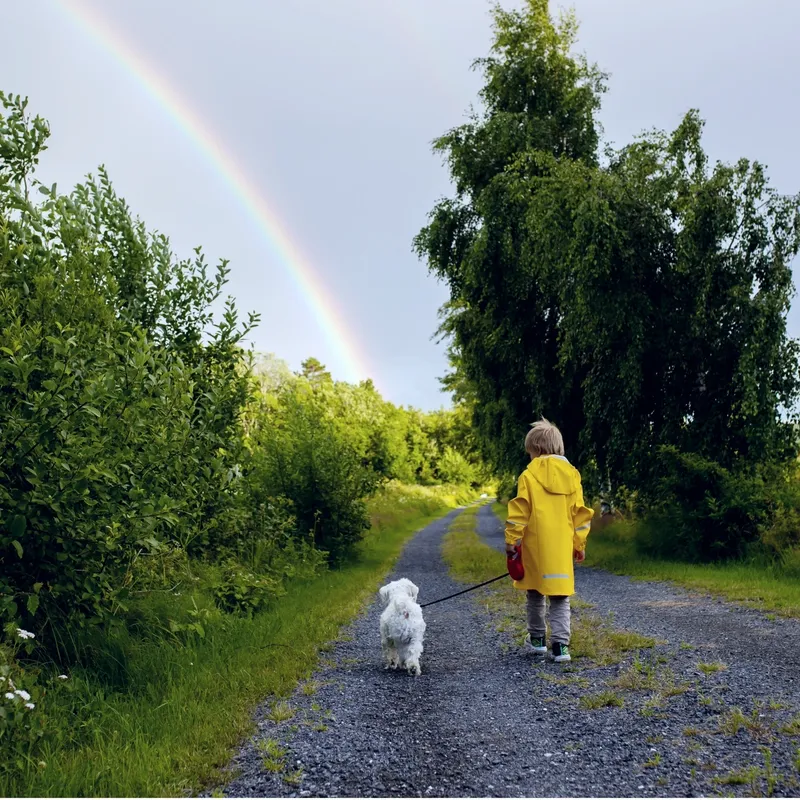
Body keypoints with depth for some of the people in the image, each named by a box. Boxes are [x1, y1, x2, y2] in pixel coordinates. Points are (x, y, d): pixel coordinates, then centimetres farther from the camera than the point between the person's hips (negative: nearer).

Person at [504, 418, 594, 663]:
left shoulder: (529, 475, -6)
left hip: (535, 545, -2)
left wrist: (511, 539, -1)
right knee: (560, 596, 5)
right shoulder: (572, 474, 5)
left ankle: (537, 638, 26)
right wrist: (579, 544, 15)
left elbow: (520, 511, -8)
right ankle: (560, 645, -5)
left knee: (535, 592, 15)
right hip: (562, 548, 2)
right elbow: (580, 513, 8)